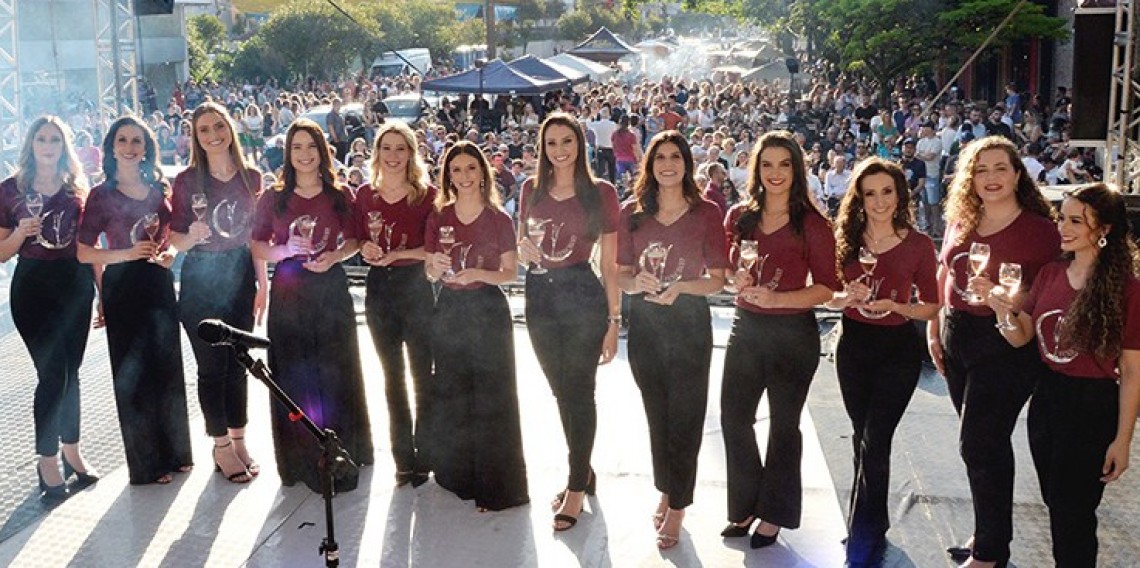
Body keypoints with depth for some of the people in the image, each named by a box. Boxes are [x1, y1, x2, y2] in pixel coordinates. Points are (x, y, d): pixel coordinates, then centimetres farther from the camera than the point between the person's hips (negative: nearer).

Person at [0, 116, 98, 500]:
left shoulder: (78, 188, 7)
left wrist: (102, 291, 8)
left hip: (75, 284, 3)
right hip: (33, 286, -3)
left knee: (70, 371, 10)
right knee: (52, 373, -6)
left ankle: (72, 450, 24)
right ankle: (47, 461, 6)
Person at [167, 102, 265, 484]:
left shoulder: (250, 178, 1)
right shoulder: (187, 181, -7)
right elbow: (175, 240, -3)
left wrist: (262, 285, 3)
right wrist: (192, 236, -26)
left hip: (240, 274, 3)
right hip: (200, 278, -3)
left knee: (238, 363, 10)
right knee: (212, 366, 4)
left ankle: (239, 441, 23)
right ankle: (222, 446, 16)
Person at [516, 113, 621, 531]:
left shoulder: (601, 192, -5)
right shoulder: (532, 190, 7)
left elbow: (610, 262, -4)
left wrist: (614, 319, -6)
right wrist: (524, 251, -8)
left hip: (583, 296, -4)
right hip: (540, 296, 4)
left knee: (579, 390, 2)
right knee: (561, 391, 15)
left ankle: (577, 485, 15)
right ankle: (582, 470, 33)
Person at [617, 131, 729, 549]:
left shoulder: (707, 213, -6)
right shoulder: (632, 213, 1)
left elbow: (718, 279, -6)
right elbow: (621, 274, 4)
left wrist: (680, 286, -23)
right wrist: (638, 282, -19)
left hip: (688, 323, -3)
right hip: (644, 322, 3)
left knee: (684, 416, 3)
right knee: (656, 413, 16)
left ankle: (677, 506, 17)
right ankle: (666, 490, 35)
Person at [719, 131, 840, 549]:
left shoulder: (812, 224, -10)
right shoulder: (739, 217, 3)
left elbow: (826, 288, -10)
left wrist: (775, 297, -22)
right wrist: (739, 282, -9)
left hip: (793, 333, -4)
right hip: (746, 328, 4)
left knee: (783, 424, 10)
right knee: (733, 418, 9)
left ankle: (773, 513, 26)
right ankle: (746, 504, 28)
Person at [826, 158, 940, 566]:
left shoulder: (919, 245, -7)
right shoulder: (846, 239, -1)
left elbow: (931, 307, -3)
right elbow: (828, 296, 5)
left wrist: (894, 304, -19)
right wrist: (849, 297, -16)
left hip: (898, 348, -3)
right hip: (853, 344, 3)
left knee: (875, 441, -7)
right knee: (862, 438, 15)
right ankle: (872, 520, 34)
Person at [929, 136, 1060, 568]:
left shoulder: (1038, 229, -10)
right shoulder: (960, 222, 7)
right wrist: (933, 332, 14)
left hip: (1006, 343, -6)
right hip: (957, 338, 6)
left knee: (979, 444, -3)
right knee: (987, 443, 15)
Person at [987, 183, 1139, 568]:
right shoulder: (1050, 274, 2)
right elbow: (1021, 337, 5)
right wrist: (1006, 313, -18)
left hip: (1093, 408, -5)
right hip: (1046, 398, 6)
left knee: (1072, 512, 5)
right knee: (1054, 502, 18)